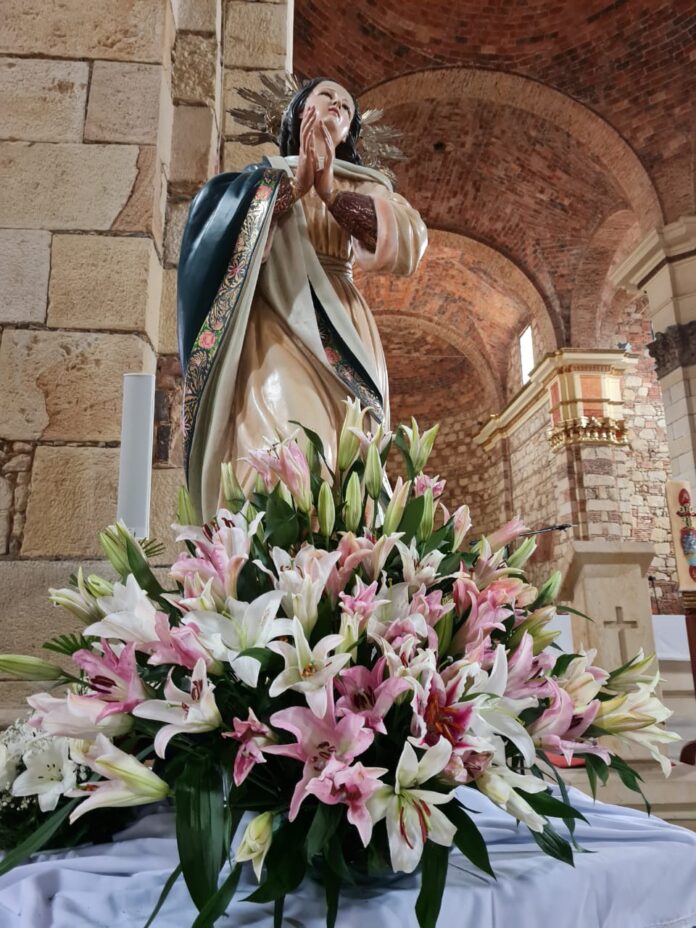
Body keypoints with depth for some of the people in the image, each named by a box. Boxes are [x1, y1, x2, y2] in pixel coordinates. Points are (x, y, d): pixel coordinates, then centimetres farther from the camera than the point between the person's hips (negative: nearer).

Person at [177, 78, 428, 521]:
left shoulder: (364, 185, 21)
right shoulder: (262, 176, 21)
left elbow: (409, 240, -1)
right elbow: (229, 236, 0)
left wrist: (329, 192, -9)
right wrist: (294, 186, -8)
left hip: (339, 333, 1)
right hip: (271, 326, -1)